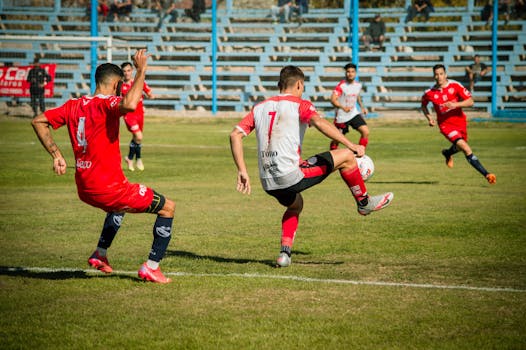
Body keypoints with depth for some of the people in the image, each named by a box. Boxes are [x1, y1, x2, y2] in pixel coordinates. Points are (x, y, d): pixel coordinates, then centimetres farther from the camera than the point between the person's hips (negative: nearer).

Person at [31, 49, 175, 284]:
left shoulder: (73, 105, 7)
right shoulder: (106, 104, -14)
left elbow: (38, 122, 12)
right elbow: (130, 104, -37)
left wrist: (56, 155, 12)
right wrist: (141, 70, -25)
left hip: (84, 189, 8)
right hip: (109, 187, -8)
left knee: (119, 206, 41)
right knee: (167, 207, 7)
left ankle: (100, 254, 38)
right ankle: (151, 267, 4)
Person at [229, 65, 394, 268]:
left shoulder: (259, 108, 18)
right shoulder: (300, 104, 1)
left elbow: (235, 135, 11)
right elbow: (319, 123, -19)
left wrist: (242, 171, 11)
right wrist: (351, 146, -19)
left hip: (268, 183, 7)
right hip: (291, 175, -7)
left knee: (295, 205, 37)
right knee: (346, 156, 6)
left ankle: (285, 253, 21)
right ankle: (364, 203, 21)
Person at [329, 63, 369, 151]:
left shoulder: (358, 85, 0)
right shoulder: (341, 86, -18)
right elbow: (333, 100, -28)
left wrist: (362, 107, 14)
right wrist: (343, 107, -43)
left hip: (354, 114, 5)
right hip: (342, 116, -5)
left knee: (365, 132, -13)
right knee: (336, 140, 4)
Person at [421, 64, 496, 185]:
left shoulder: (455, 86, -11)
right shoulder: (429, 93, -9)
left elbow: (470, 101, -14)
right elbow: (423, 105, 13)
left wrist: (455, 104, -29)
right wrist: (429, 117, -3)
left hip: (460, 121, 3)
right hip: (445, 124, -3)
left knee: (459, 147, 24)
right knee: (465, 148, -21)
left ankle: (448, 153, 62)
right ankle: (486, 174, -22)